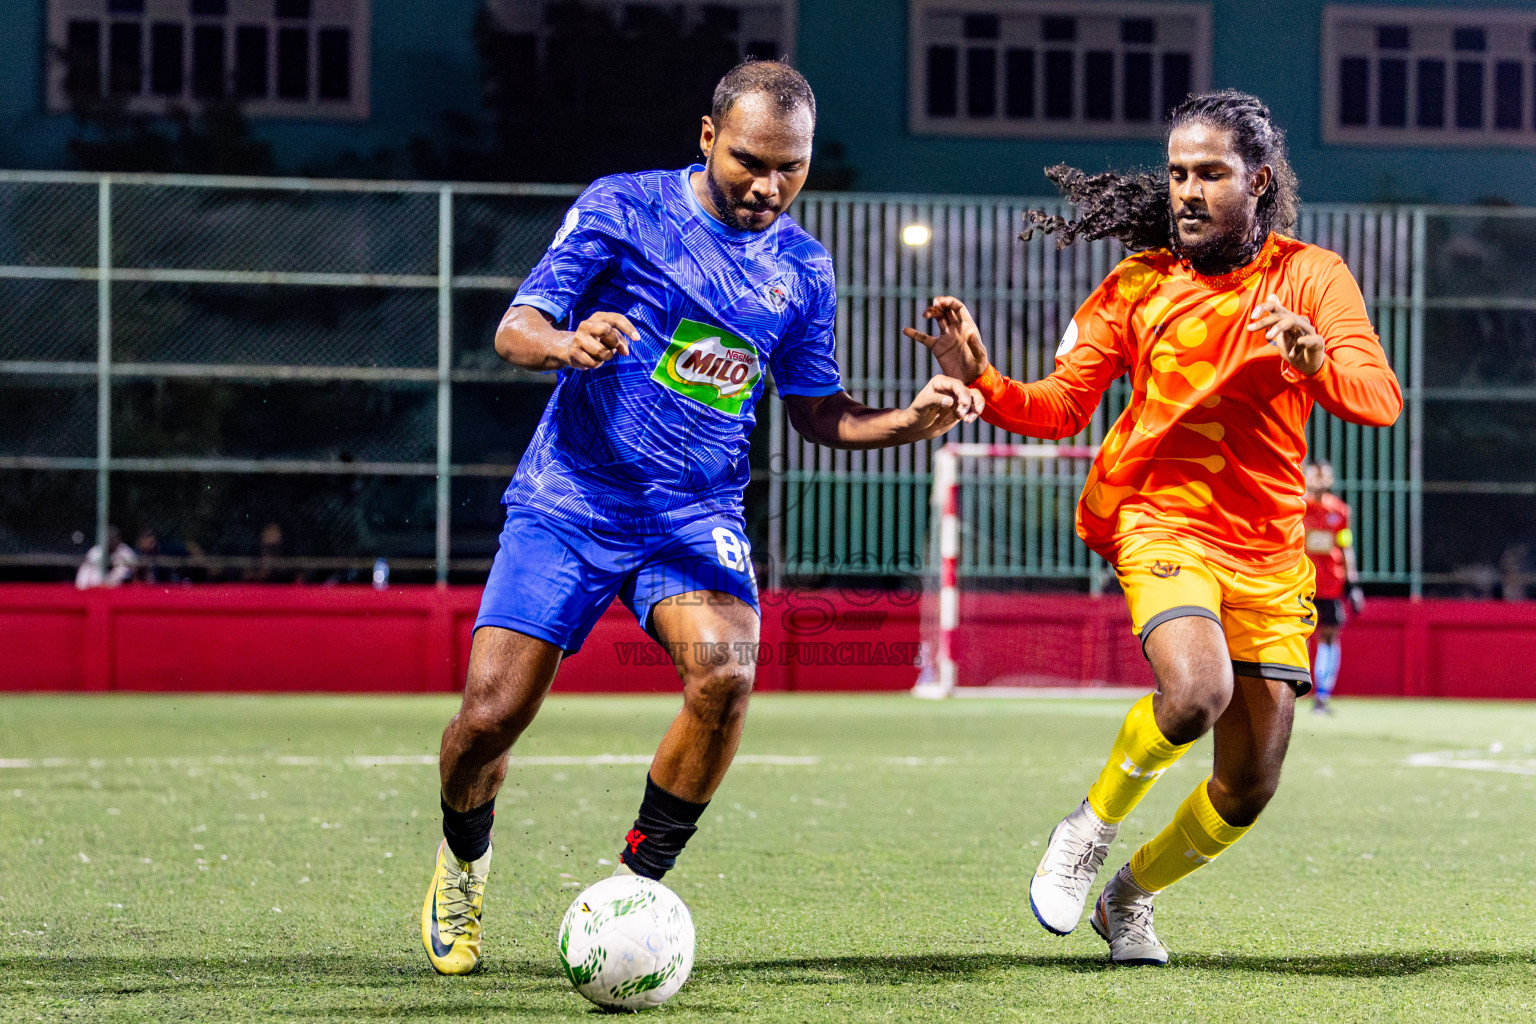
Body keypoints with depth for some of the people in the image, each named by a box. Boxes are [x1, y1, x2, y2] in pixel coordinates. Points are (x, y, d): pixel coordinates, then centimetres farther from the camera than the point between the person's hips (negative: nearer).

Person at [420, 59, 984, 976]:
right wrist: (566, 342, -28)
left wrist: (908, 422, -3)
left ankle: (637, 884, -9)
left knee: (725, 674, -28)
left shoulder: (803, 268, 7)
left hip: (697, 512, 2)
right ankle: (464, 862, 24)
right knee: (491, 715, -11)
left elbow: (818, 413, 16)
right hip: (571, 498, -2)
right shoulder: (623, 207, -4)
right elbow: (515, 329, -5)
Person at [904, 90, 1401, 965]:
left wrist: (1314, 359, -32)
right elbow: (1061, 406, 2)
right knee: (1197, 691, -32)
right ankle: (1092, 827, -5)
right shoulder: (1138, 286, 3)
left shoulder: (1312, 277, 0)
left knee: (1247, 792, 4)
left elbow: (1381, 398, -11)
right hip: (1163, 521, -2)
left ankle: (1131, 896, 31)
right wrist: (983, 381, -17)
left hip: (1270, 548, 2)